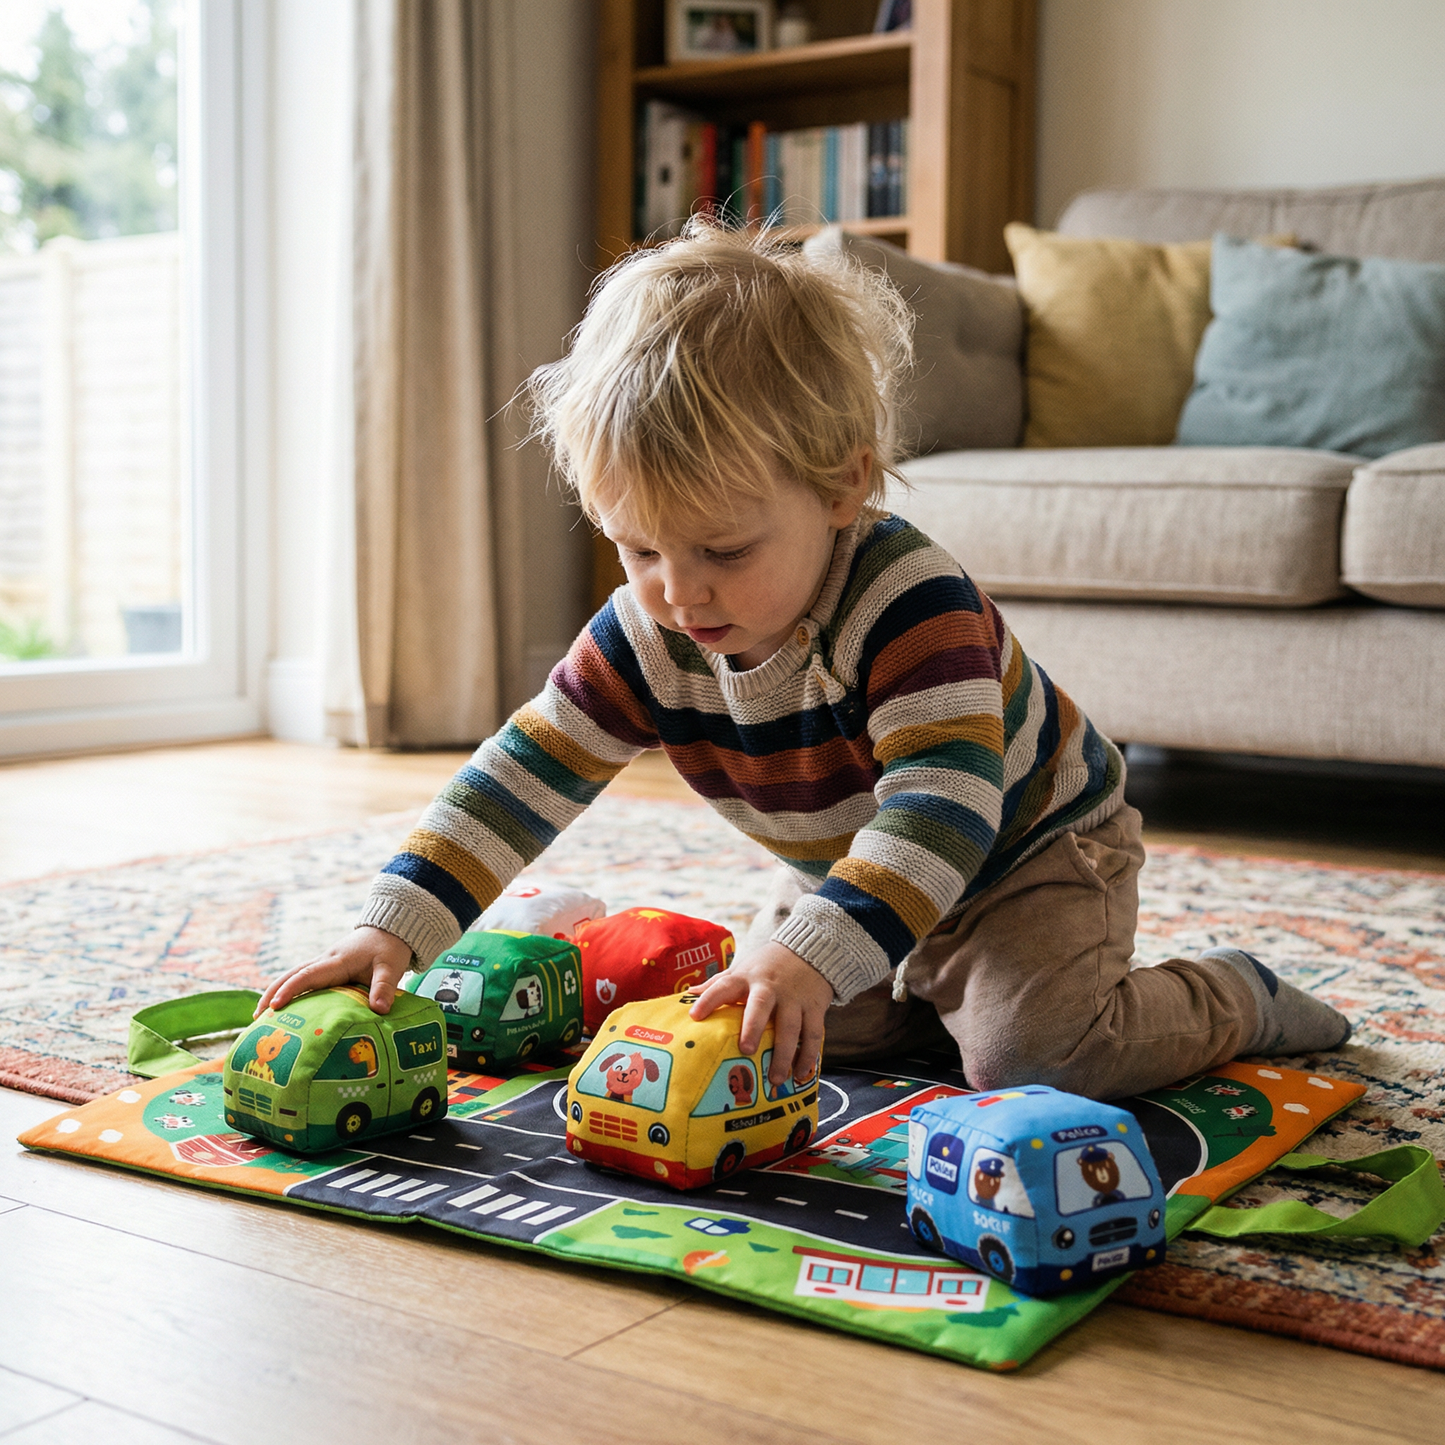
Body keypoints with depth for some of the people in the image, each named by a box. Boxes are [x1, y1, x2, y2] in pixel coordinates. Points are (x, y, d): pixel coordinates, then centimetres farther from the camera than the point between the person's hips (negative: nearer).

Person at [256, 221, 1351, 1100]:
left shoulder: (911, 603, -38)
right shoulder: (647, 636, -19)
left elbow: (943, 806, -47)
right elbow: (524, 779, -17)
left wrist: (816, 955, -61)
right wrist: (398, 925, -27)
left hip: (1033, 845, -6)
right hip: (850, 873, 7)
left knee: (1031, 1048, -24)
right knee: (767, 1023, 0)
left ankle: (1231, 1001, 5)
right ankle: (939, 989, 22)